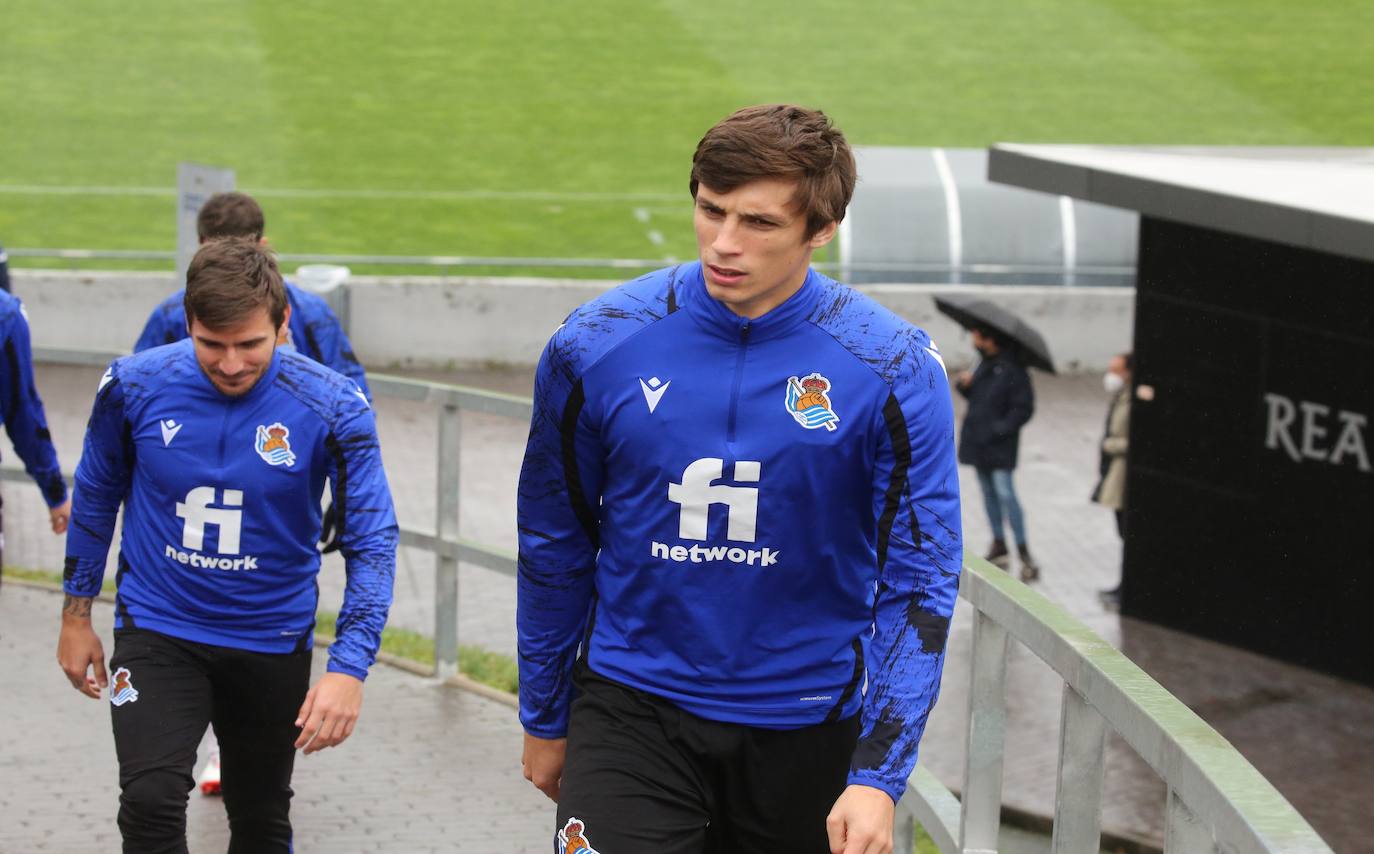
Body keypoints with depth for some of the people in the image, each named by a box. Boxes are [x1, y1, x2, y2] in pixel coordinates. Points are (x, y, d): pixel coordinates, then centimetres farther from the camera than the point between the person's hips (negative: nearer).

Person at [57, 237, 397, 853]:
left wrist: (349, 667, -23)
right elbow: (96, 497, 5)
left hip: (272, 639, 1)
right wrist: (76, 616, 10)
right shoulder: (133, 385, -13)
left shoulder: (331, 407, -18)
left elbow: (371, 542, -13)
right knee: (150, 800, -21)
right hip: (156, 629, 0)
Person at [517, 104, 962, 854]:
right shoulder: (596, 345, -8)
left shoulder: (894, 371, -11)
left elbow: (919, 581, -10)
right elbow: (554, 547, 5)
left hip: (806, 729, 0)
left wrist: (877, 774, -17)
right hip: (631, 709, 0)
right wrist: (544, 719, 12)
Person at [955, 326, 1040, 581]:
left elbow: (1024, 409, -17)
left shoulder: (1012, 370, -16)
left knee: (1005, 492, -13)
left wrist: (999, 428, -23)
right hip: (979, 441, 9)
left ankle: (1025, 554, -9)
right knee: (989, 493, 14)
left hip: (999, 445, -9)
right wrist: (965, 384, 0)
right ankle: (999, 548, 23)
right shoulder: (986, 364, 10)